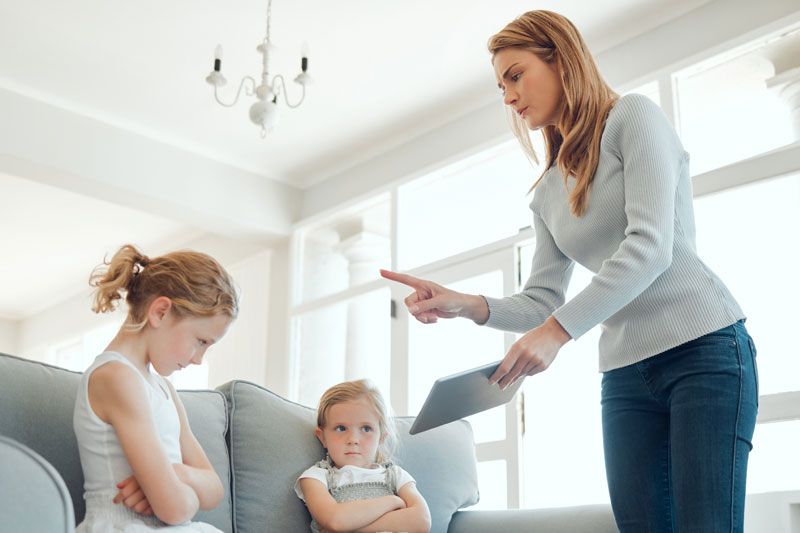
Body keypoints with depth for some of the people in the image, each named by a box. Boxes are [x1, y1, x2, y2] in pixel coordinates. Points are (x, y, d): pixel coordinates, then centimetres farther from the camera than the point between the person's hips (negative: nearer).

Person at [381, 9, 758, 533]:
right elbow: (542, 302, 13)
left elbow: (651, 246, -14)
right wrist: (462, 303, -6)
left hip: (703, 346, -6)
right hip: (625, 375, 6)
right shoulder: (547, 193, 19)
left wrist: (558, 330, -21)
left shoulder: (632, 116, 0)